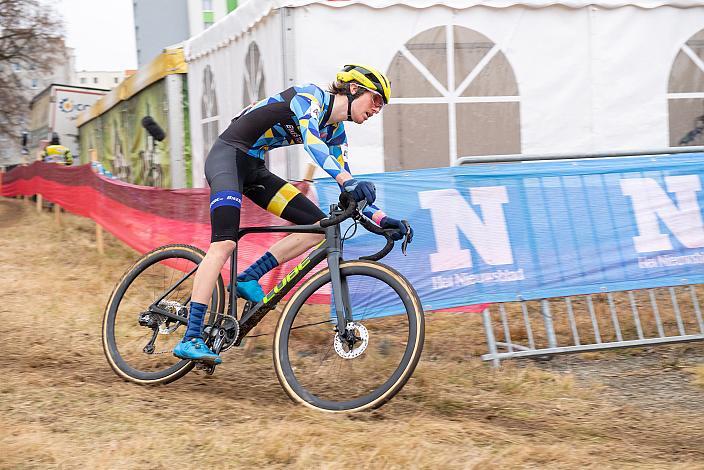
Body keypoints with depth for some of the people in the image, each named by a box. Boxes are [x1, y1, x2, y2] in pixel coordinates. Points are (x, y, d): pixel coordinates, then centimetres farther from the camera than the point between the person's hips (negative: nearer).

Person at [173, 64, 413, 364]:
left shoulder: (335, 132, 10)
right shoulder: (311, 96, -14)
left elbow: (349, 189, 10)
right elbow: (310, 139, -34)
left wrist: (381, 218, -4)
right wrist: (348, 180, -47)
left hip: (254, 170, 9)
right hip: (228, 156, -9)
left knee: (319, 226, -1)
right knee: (224, 244, -24)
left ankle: (248, 278, -1)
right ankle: (190, 339, -27)